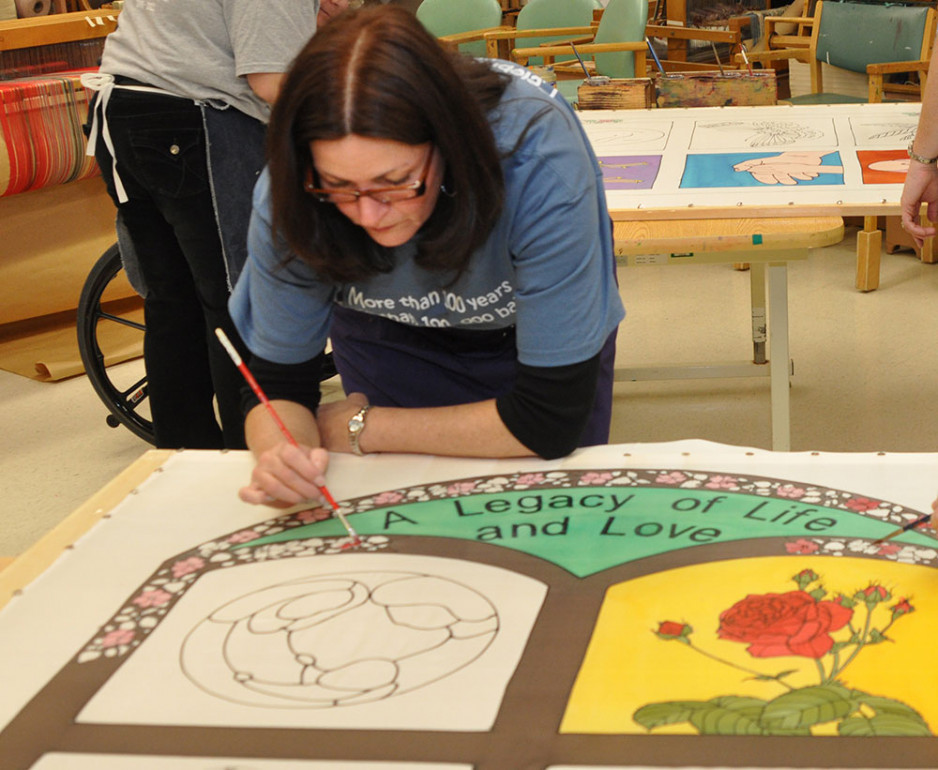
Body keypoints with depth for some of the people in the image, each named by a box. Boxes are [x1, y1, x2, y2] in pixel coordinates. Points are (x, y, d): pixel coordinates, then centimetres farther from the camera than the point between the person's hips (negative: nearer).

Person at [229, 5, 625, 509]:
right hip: (391, 336, 1)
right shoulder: (293, 191, -33)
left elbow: (553, 421, -38)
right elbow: (279, 387, -21)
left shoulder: (539, 162, -43)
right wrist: (282, 454, -46)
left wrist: (361, 429, -28)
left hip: (534, 331, -1)